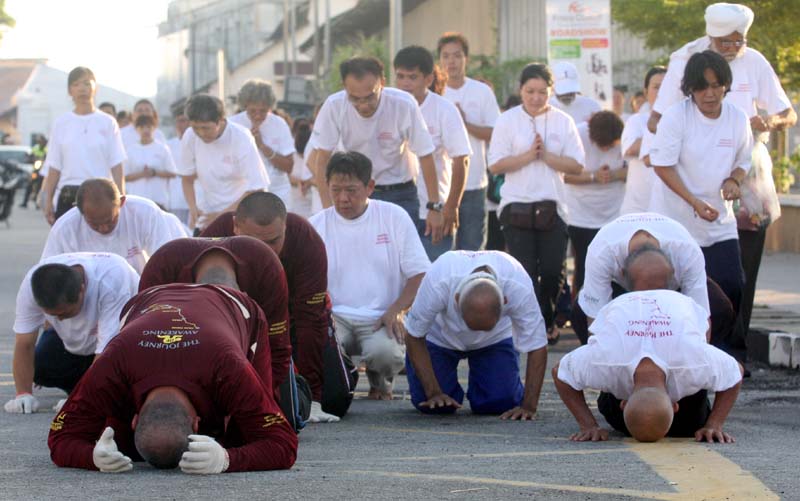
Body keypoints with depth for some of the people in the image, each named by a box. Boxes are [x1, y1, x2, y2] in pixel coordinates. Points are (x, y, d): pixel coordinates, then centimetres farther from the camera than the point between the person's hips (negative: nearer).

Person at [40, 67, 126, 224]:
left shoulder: (107, 123, 3)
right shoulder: (61, 123, 8)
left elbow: (116, 166, 2)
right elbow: (54, 167, 9)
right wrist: (48, 200, 5)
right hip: (68, 197, 1)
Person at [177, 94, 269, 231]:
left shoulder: (241, 139, -20)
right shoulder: (190, 137, -9)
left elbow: (257, 190, -19)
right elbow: (187, 178, 5)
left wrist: (223, 215, -22)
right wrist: (193, 208, -13)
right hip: (207, 214, 4)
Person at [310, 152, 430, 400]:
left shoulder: (394, 217, 5)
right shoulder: (316, 226, 7)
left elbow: (419, 274, 4)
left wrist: (395, 311, -13)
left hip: (380, 318, 0)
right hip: (334, 316, 0)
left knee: (385, 351, -34)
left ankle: (380, 380, 7)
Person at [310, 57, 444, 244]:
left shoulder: (404, 105, -20)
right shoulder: (334, 107, -17)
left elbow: (425, 156, -11)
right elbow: (322, 158, -10)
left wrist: (434, 207, -10)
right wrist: (328, 208, -18)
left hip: (399, 195, -1)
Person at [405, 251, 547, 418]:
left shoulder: (519, 288, -39)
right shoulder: (437, 283, -41)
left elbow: (537, 346, -27)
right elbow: (414, 336, -23)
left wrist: (529, 406, -30)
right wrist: (433, 393, -24)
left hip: (496, 338, 1)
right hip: (439, 336, 0)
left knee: (499, 402, -17)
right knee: (434, 406, -14)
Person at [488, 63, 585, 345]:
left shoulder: (563, 122, 7)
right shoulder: (508, 121, 3)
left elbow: (577, 165, 1)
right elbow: (495, 165, -2)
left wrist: (546, 155, -10)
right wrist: (529, 155, -11)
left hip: (552, 207, 1)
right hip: (517, 207, -1)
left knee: (552, 271, -1)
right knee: (525, 272, -4)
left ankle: (545, 321, 21)